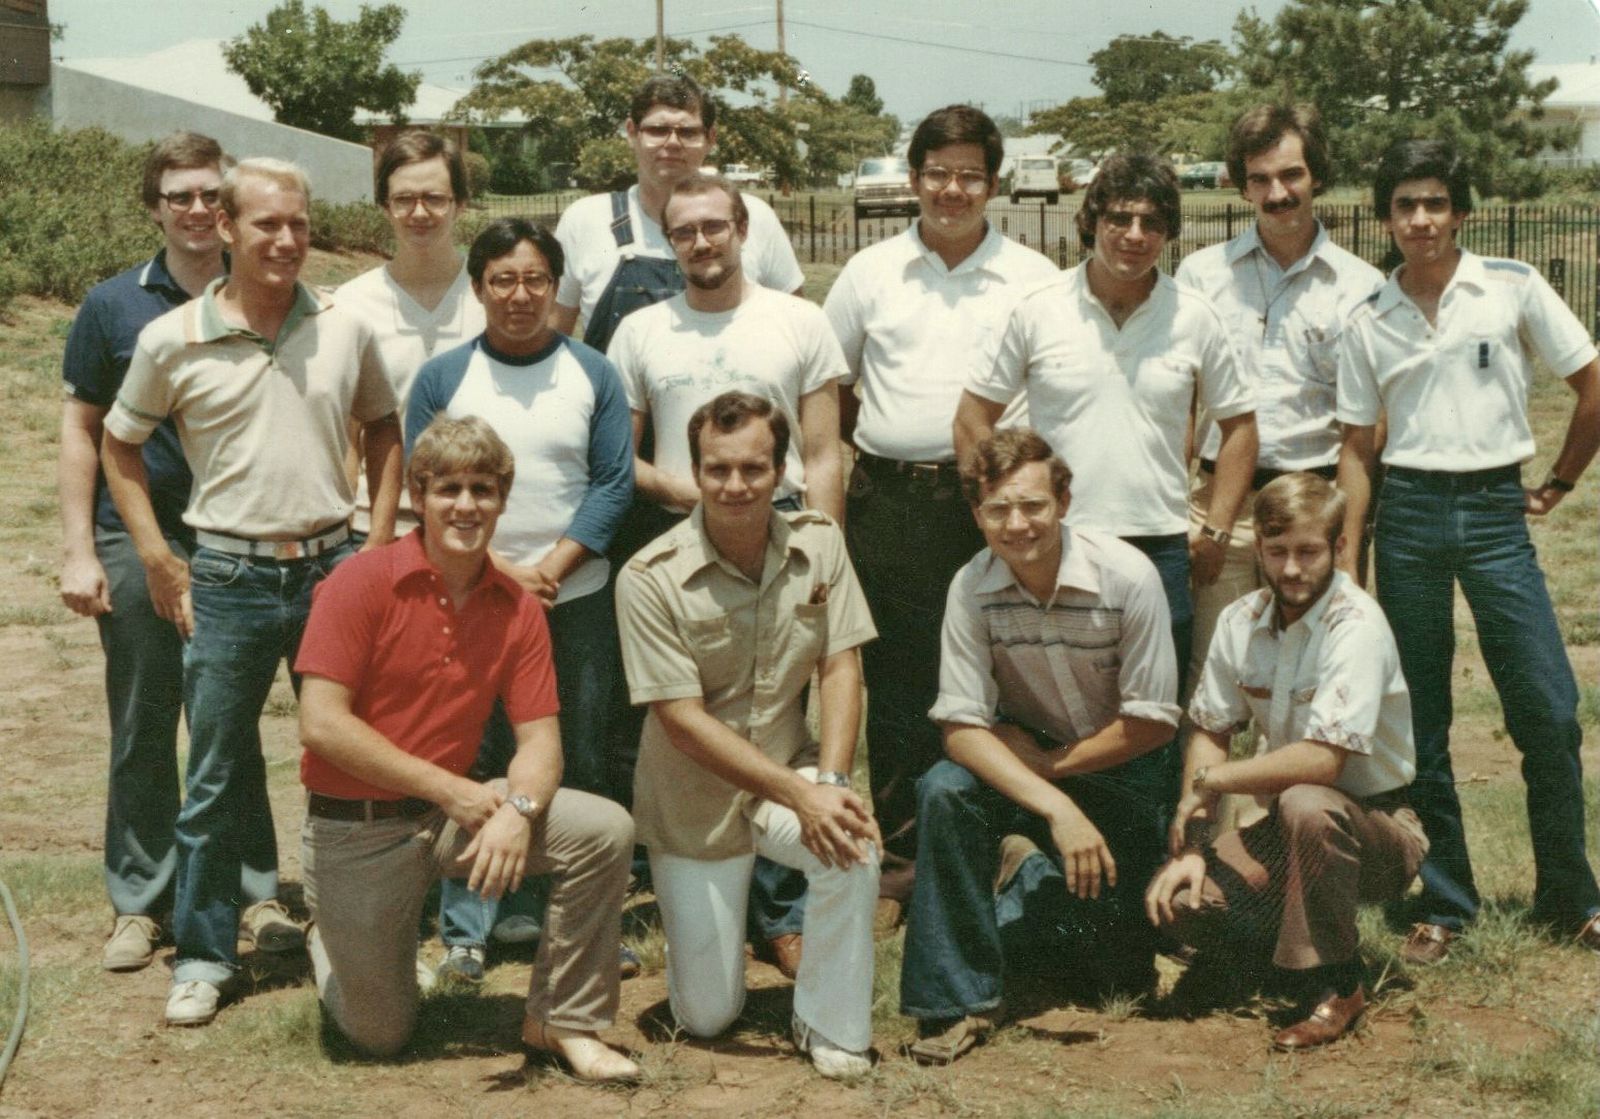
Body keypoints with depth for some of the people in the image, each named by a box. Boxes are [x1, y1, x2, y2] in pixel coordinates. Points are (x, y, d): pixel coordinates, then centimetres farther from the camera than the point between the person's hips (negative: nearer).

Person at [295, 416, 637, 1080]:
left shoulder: (518, 609, -1)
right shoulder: (361, 584, -14)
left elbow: (539, 738, -3)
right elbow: (321, 725, -20)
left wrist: (518, 809, -26)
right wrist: (450, 790, -20)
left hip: (453, 810, 4)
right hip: (354, 832, -4)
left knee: (605, 830, -18)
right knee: (380, 1036, 3)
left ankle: (562, 1022, -2)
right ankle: (329, 942, 37)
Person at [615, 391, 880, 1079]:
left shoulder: (819, 544, -5)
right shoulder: (651, 579, -18)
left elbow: (841, 669, -6)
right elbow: (684, 721, -20)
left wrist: (830, 781, -23)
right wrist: (799, 795, -26)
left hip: (791, 775, 2)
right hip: (693, 803, -2)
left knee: (853, 851, -32)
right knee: (706, 1016, 2)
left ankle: (830, 1027, -8)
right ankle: (709, 908, 37)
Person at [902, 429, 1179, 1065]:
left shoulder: (1127, 577, -21)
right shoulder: (972, 589, -16)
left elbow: (1154, 722, -14)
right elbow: (961, 729, -19)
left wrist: (1051, 764, -15)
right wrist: (1056, 808, -31)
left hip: (1117, 767, -1)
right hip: (1020, 754, 1)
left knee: (1120, 972, -6)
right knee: (944, 791, -32)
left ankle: (1040, 881, 27)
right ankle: (959, 997, -18)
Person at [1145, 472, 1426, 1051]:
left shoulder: (1357, 626, -22)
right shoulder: (1240, 622, -2)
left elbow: (1322, 760, -30)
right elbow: (1209, 733, 5)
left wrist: (1209, 781, -18)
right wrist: (1193, 845, -9)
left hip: (1379, 830, -5)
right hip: (1288, 828, 6)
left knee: (1306, 805, -39)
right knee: (1176, 903, -17)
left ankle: (1336, 985, -17)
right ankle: (1302, 938, 11)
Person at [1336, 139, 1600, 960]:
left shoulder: (1513, 289, -1)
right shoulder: (1368, 322, 4)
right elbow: (1357, 447, 6)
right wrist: (1343, 565, 1)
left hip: (1494, 511, -1)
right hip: (1409, 514, 1)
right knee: (1418, 723, 5)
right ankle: (1443, 903, 17)